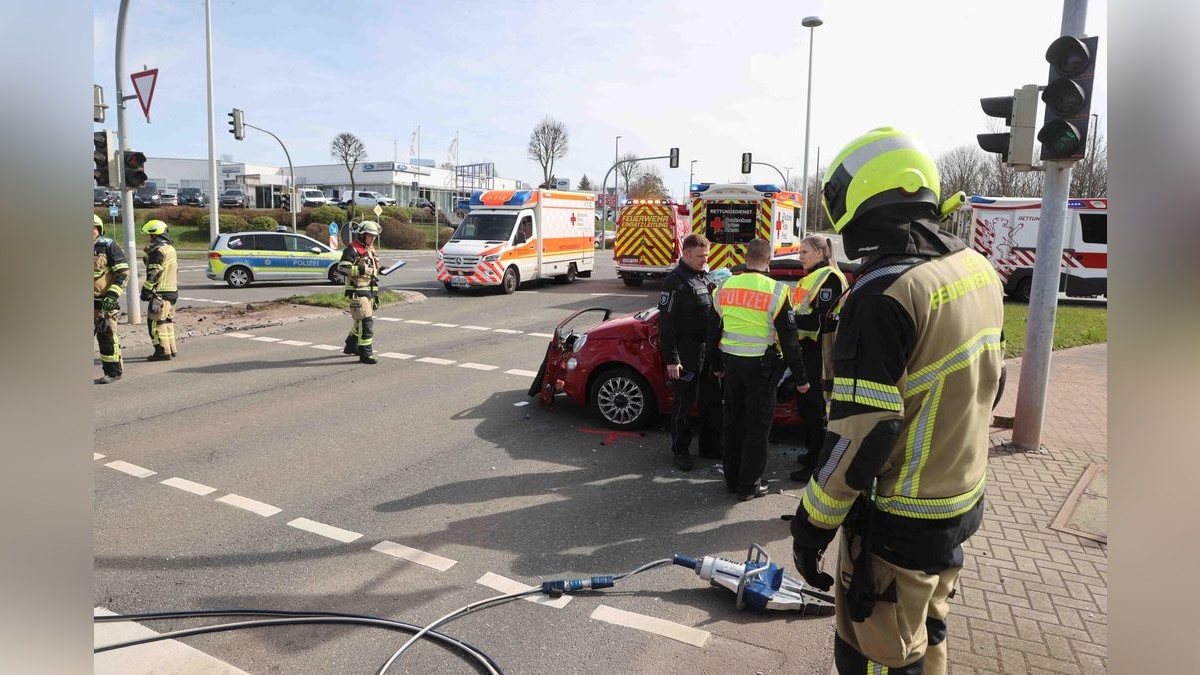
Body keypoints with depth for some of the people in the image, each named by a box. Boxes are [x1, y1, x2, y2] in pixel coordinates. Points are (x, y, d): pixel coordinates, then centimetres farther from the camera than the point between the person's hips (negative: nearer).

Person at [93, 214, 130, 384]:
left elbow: (123, 271, -10)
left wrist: (112, 295, -17)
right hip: (91, 300, 6)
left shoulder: (108, 246, -6)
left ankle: (113, 372, 4)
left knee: (107, 336, -4)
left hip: (105, 301, -6)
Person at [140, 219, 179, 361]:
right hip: (172, 290, 10)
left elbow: (154, 273, -17)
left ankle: (163, 351, -6)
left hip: (161, 292, -10)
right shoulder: (170, 248, 15)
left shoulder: (157, 250, -14)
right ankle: (171, 349, 20)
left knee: (156, 322, -6)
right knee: (167, 321, 16)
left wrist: (146, 290, -12)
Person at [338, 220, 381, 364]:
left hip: (370, 290, 10)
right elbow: (342, 268, -21)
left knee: (360, 320, 19)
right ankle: (365, 354, -10)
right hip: (358, 291, -10)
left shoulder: (370, 249, 19)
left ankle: (351, 346, 35)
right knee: (366, 321, -13)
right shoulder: (352, 249, -11)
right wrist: (361, 270, -27)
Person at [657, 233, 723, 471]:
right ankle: (680, 450, 16)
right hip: (687, 354, -8)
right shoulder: (676, 281, -12)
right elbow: (666, 323, -16)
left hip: (708, 351, 8)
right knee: (684, 403, 3)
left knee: (712, 400, 15)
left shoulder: (705, 276, 12)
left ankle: (710, 447, 29)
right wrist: (671, 359, -20)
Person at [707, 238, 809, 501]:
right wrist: (800, 377, -4)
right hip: (761, 366, -5)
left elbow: (713, 332, 11)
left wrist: (717, 365, 23)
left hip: (732, 363, 5)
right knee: (757, 426, 6)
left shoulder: (724, 288, 3)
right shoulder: (775, 291, -11)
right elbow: (788, 338, -11)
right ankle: (749, 484, 12)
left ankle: (732, 478, 27)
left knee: (733, 422, 16)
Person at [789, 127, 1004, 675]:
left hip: (898, 523, -8)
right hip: (962, 504, 9)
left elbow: (861, 433, -26)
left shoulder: (884, 292, -26)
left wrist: (812, 525, -15)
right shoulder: (976, 268, 2)